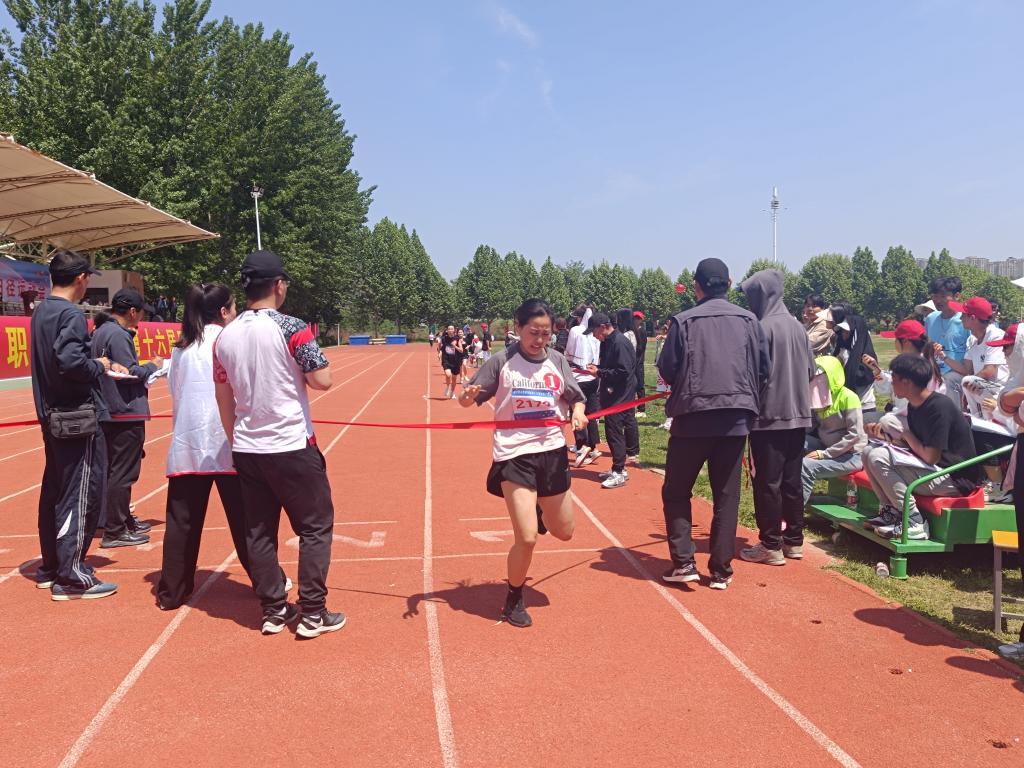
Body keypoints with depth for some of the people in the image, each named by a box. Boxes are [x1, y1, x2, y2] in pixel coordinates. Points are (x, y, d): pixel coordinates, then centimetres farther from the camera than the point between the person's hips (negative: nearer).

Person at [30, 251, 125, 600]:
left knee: (54, 491, 16)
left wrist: (103, 365, 12)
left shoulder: (41, 312, 13)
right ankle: (71, 577, 0)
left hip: (51, 415, 10)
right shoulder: (71, 314, -15)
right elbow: (71, 361, -27)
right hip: (77, 417, -9)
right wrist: (99, 366, -9)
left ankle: (50, 567, 26)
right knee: (83, 494, -4)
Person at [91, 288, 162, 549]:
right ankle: (114, 531, -1)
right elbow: (129, 372, -20)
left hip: (108, 412, 11)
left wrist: (146, 368, 13)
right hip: (125, 413, -11)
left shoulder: (101, 332, 14)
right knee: (123, 473, -5)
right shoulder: (119, 335, -16)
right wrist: (152, 366, -4)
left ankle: (123, 519, 31)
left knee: (114, 469, 18)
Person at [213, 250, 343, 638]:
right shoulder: (290, 328, -13)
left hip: (246, 449, 6)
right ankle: (312, 613, 8)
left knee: (258, 531, 13)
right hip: (291, 447, -6)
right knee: (316, 526, 6)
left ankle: (273, 610, 20)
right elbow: (323, 380, -15)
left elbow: (223, 397, 11)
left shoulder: (225, 336, 5)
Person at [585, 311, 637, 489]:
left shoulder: (620, 342, -17)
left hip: (619, 397, -10)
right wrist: (596, 369, 4)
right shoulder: (607, 342, 13)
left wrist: (599, 372, -16)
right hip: (610, 395, 10)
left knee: (614, 431, -7)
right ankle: (618, 468, 22)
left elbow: (623, 372, -22)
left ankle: (619, 473, -1)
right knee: (612, 431, 13)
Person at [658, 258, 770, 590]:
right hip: (736, 417, 3)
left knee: (676, 491, 11)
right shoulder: (749, 320, 5)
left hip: (693, 416, -2)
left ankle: (682, 562, 4)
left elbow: (667, 369, -4)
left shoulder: (684, 321, -4)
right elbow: (764, 369, 5)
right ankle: (721, 570, 13)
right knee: (727, 496, 10)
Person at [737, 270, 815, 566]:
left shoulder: (764, 328, -14)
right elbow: (810, 370, 13)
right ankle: (794, 540, 20)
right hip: (797, 415, 7)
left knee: (767, 482, 0)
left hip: (770, 415, -7)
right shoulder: (797, 326, 9)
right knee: (791, 480, 13)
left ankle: (771, 545, 4)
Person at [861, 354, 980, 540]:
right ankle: (891, 511, 1)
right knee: (869, 452, 5)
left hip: (955, 480, -10)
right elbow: (915, 446, 14)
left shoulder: (939, 406, -20)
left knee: (879, 457, -22)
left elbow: (931, 457, -23)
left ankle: (914, 523, -17)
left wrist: (906, 433, -8)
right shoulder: (914, 406, 9)